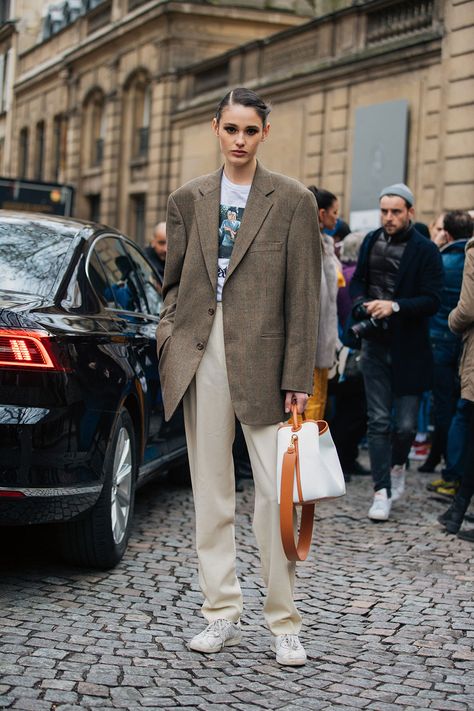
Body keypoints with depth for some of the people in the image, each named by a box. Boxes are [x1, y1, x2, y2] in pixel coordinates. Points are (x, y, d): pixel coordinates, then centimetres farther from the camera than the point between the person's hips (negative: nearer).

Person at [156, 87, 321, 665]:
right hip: (200, 355, 3)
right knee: (211, 492, 8)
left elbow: (303, 294, -2)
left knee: (276, 493, -3)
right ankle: (222, 614, 19)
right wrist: (171, 334, 1)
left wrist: (297, 378, -7)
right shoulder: (188, 199, 12)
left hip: (262, 357, -3)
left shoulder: (293, 200, 1)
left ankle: (283, 622, 9)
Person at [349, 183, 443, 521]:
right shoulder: (371, 241, 8)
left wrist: (395, 306, -24)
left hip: (410, 348, -3)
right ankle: (382, 491, 4)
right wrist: (362, 306, -1)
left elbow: (432, 301, -11)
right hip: (376, 343, 3)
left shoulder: (426, 251, -6)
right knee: (378, 420, 0)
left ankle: (398, 466, 32)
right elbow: (358, 280, 20)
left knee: (406, 424, 1)